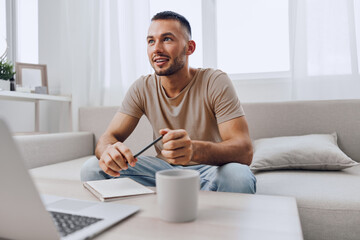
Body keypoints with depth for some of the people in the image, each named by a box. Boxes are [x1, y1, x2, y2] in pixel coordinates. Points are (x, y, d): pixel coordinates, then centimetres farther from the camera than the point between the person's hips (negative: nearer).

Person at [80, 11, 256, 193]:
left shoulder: (215, 82, -16)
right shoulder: (142, 88, -4)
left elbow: (245, 151, -24)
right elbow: (108, 137, -6)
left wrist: (195, 150, -45)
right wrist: (109, 151, -33)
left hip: (209, 170, -2)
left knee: (238, 175, -36)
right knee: (92, 169, -15)